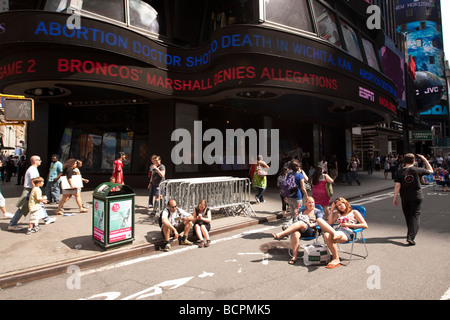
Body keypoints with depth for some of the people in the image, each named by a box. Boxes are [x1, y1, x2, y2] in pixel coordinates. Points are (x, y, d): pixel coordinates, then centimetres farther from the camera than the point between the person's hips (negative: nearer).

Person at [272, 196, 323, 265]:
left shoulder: (317, 212, 16)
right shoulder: (302, 211, 26)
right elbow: (296, 220, 21)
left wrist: (311, 225, -16)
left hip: (311, 231, -3)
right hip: (300, 230, 3)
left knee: (300, 223, -36)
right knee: (295, 234, -36)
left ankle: (280, 235, -43)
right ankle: (294, 257, -35)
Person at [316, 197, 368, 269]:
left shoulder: (354, 212, 18)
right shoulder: (338, 214, 33)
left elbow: (365, 226, 7)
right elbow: (330, 222, 17)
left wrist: (349, 224, -2)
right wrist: (331, 210, 19)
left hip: (348, 232, -5)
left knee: (328, 237, -38)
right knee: (319, 220, -21)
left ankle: (336, 260, -25)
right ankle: (334, 233, -38)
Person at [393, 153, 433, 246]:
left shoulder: (399, 172, -6)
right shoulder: (418, 170, -7)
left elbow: (397, 186, -9)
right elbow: (431, 170, 11)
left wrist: (395, 197, -2)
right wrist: (424, 159, 18)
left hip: (405, 198, 2)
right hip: (417, 197, -2)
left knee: (408, 216, 17)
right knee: (415, 216, -1)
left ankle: (410, 234, 34)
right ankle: (410, 237, -14)